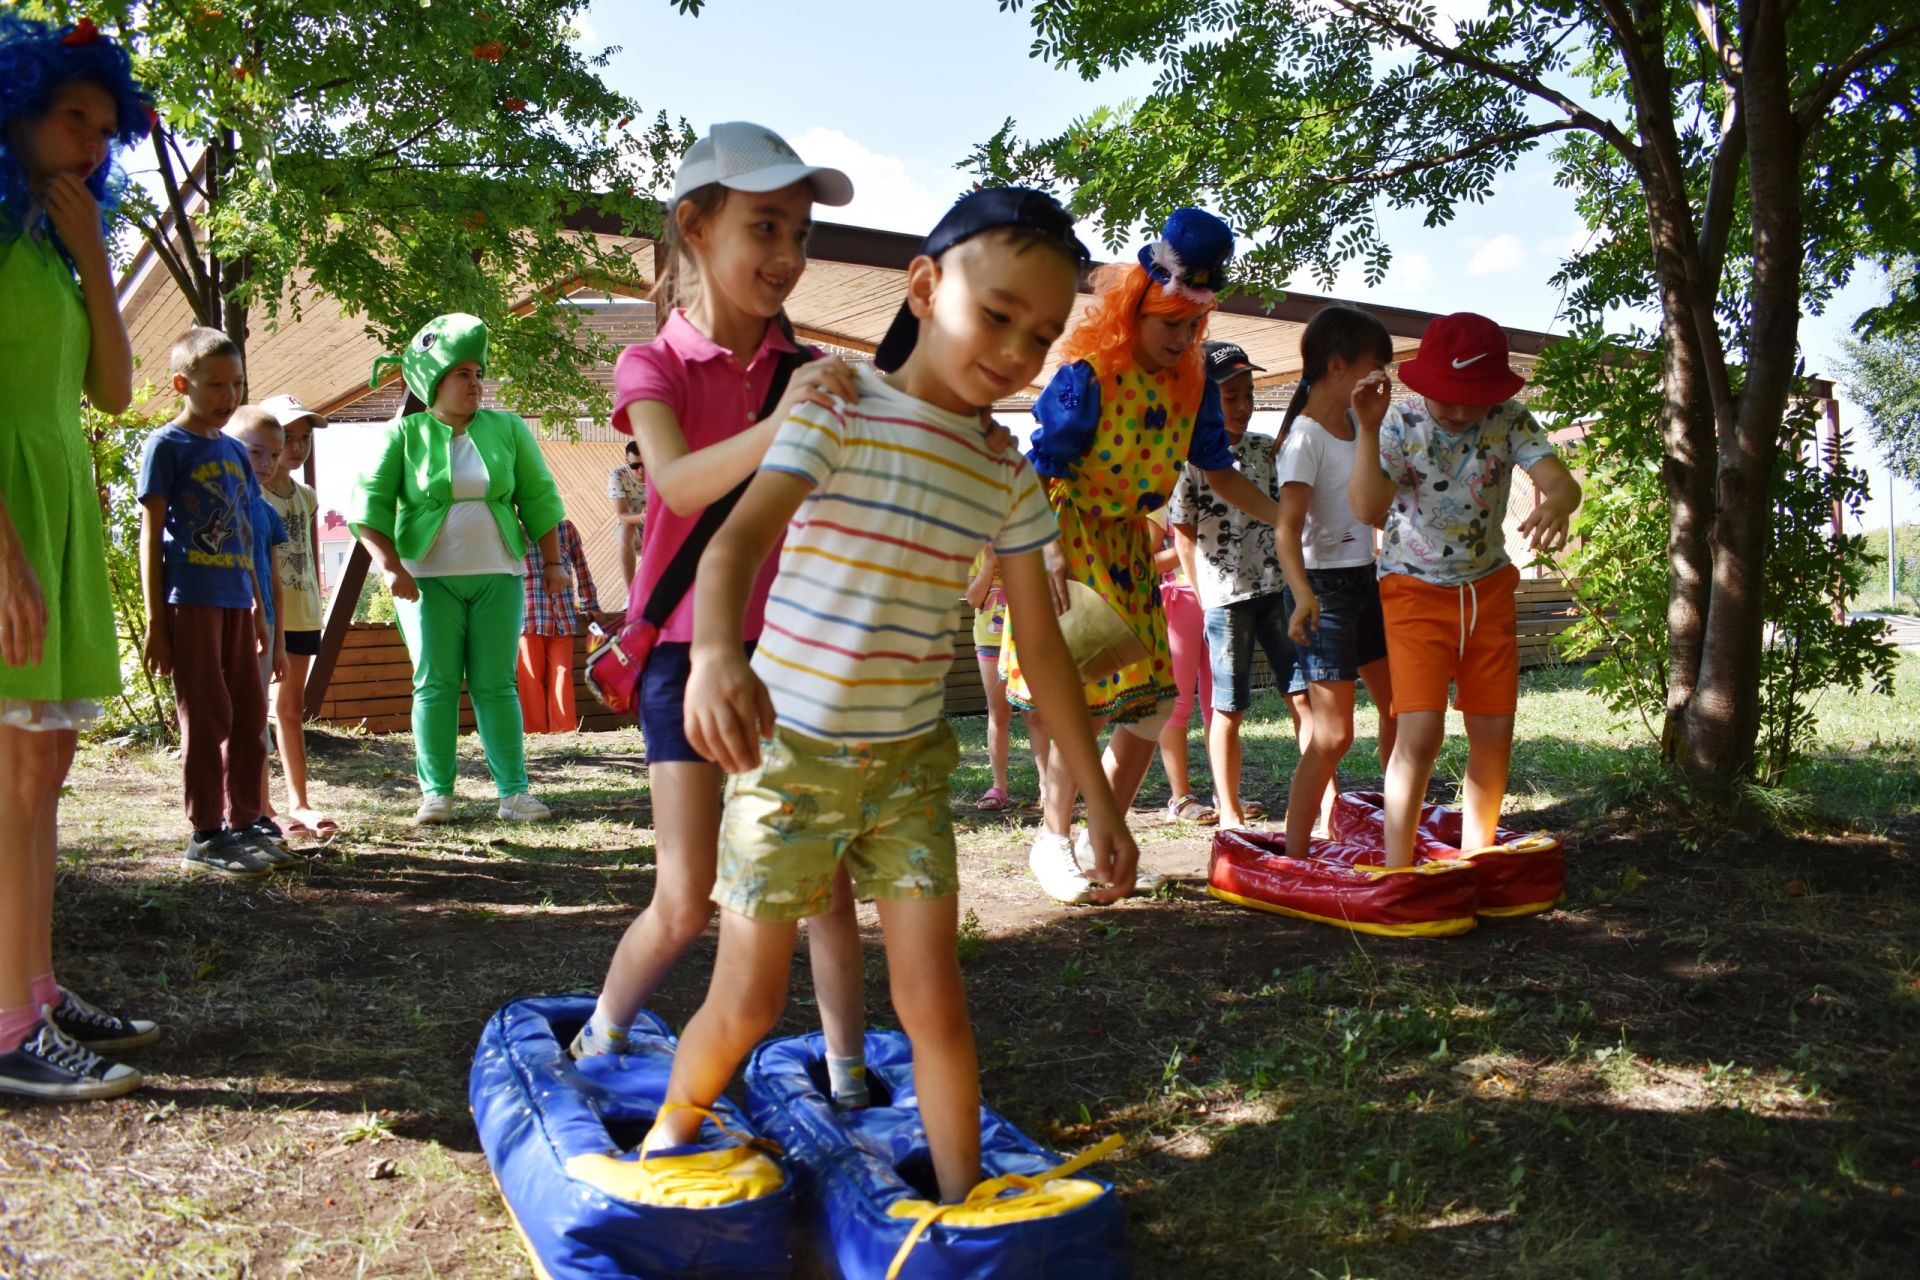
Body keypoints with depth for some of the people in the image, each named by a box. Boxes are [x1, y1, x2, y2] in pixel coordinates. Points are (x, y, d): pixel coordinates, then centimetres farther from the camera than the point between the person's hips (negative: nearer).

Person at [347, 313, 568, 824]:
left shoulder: (507, 428, 8)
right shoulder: (404, 435, 1)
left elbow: (539, 497, 10)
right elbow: (369, 502, -2)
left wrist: (552, 562, 6)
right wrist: (389, 566, -12)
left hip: (497, 576, 1)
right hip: (427, 578, -1)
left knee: (496, 684, 0)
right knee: (434, 683, 0)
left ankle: (514, 792, 0)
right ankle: (436, 793, 5)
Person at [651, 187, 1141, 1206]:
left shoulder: (1007, 478, 3)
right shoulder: (838, 412, -12)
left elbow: (1041, 642, 7)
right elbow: (737, 537, -28)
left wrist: (1098, 797, 7)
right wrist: (718, 651, -50)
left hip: (909, 759, 4)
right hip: (785, 750, -4)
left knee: (934, 1000, 3)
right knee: (747, 1003, 4)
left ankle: (965, 1203, 20)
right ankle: (670, 1134, 33)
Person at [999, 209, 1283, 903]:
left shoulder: (1193, 384, 2)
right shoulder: (1087, 375, -18)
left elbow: (1220, 474, 8)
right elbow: (1041, 475, -18)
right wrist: (1052, 552, -30)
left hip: (1130, 545, 7)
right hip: (1071, 540, -7)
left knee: (1151, 703, 5)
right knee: (1079, 695, -10)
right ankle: (1055, 839, 8)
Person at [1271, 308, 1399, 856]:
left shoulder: (1357, 420, 9)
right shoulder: (1305, 436, -16)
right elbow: (1288, 528, -28)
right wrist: (1303, 595, -41)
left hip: (1365, 580, 9)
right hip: (1324, 587, -9)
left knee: (1399, 704, 17)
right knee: (1333, 734, -8)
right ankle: (1294, 852, 0)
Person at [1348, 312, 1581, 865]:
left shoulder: (1509, 421, -8)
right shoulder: (1399, 425, -15)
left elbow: (1562, 481, -22)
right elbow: (1369, 511, -29)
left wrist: (1557, 501, -46)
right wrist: (1367, 429, -39)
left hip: (1488, 589, 4)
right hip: (1416, 591, -3)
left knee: (1494, 736, 5)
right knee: (1421, 731, -17)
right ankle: (1395, 873, -9)